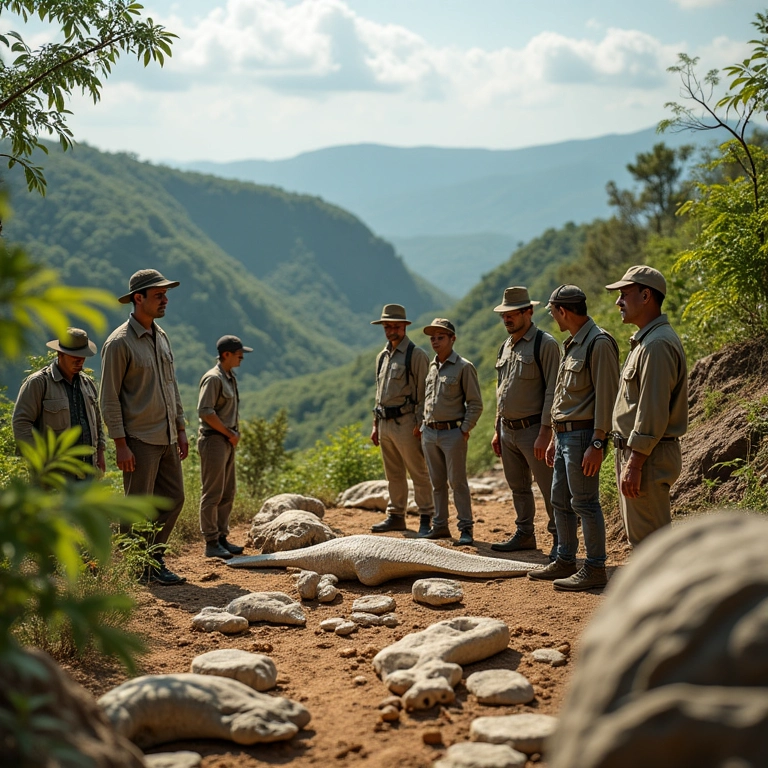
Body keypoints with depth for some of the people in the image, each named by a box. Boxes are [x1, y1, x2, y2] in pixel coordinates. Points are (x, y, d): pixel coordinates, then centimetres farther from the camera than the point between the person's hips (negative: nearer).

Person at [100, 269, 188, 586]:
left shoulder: (161, 336, 12)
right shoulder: (119, 342, -12)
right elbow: (109, 397, -13)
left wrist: (180, 428, 16)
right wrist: (121, 444, -16)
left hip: (167, 438, 8)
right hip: (140, 440, -8)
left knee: (173, 498, 11)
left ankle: (153, 557, 23)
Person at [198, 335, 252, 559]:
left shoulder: (230, 377, 15)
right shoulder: (213, 378, -14)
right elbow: (205, 411, -20)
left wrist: (235, 433, 7)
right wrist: (230, 434, -14)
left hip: (228, 440, 10)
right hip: (214, 439, -9)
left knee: (227, 493, 13)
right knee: (212, 494, -4)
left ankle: (222, 538, 20)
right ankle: (211, 543, 0)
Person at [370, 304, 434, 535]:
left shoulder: (416, 355, -6)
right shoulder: (382, 357, 16)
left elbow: (423, 392, -10)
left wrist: (420, 423, -16)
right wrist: (375, 424, 17)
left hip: (405, 422, -7)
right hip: (385, 422, 7)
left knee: (418, 473, -4)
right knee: (393, 474, 13)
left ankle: (426, 518, -1)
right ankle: (396, 516, 20)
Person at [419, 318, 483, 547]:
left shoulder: (463, 367, -6)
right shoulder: (430, 367, 13)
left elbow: (475, 403, -7)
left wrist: (465, 430, -12)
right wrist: (422, 425, 12)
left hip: (452, 432, -6)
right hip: (429, 433, 6)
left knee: (457, 482, -3)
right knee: (437, 483, 11)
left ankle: (466, 528, 2)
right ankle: (440, 526, 18)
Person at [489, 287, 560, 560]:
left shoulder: (545, 344, -10)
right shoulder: (505, 347, 14)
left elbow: (552, 391, -15)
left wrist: (545, 432, -20)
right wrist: (497, 430, 17)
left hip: (532, 429, -8)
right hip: (508, 431, 8)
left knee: (549, 488, -3)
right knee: (518, 488, 16)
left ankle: (560, 539, 5)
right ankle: (524, 534, 27)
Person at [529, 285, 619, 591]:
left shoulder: (599, 343, -14)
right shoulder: (571, 345, 17)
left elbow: (606, 397, -19)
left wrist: (597, 443, -22)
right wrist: (554, 437, 21)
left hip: (583, 435, -10)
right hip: (564, 434, 10)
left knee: (584, 502, -6)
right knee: (560, 500, 14)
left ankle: (595, 568, 1)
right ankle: (565, 562, 24)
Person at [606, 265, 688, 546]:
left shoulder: (657, 344, -18)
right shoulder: (645, 341, 17)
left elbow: (653, 412, -23)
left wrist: (634, 463, -23)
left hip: (646, 457, -11)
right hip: (635, 452, 11)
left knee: (648, 537, -7)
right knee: (639, 535, 17)